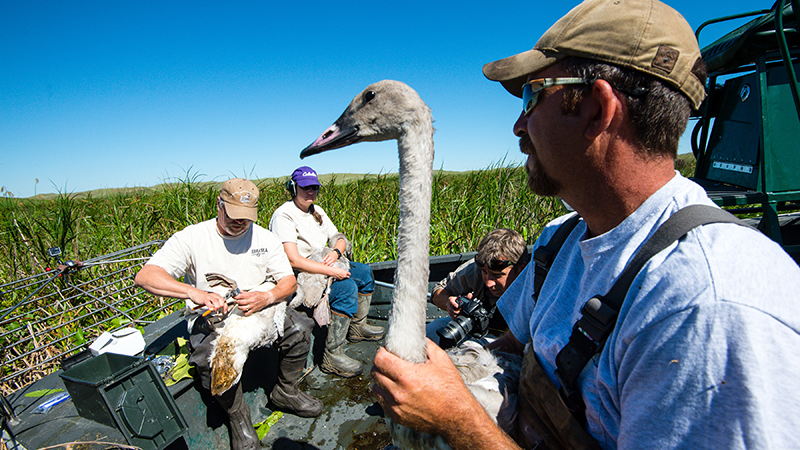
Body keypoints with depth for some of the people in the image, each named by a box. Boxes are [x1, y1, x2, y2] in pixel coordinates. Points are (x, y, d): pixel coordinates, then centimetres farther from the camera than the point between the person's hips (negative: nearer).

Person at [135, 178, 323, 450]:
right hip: (210, 318, -2)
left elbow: (289, 282, 0)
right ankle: (238, 418, -3)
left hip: (259, 312, 3)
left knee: (299, 328, -22)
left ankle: (285, 392, 7)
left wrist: (266, 298, -23)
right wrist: (194, 293, -34)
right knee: (212, 357, -34)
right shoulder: (192, 237, -7)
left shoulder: (264, 238, 2)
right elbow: (145, 276, -18)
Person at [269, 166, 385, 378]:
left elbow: (339, 238, 11)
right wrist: (332, 271, -29)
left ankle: (357, 327, 25)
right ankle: (332, 356, -24)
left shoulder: (316, 211, 10)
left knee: (365, 272, 11)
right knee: (347, 287, -29)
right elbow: (293, 261, -28)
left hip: (323, 266, 10)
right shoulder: (284, 215, -18)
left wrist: (336, 252, -14)